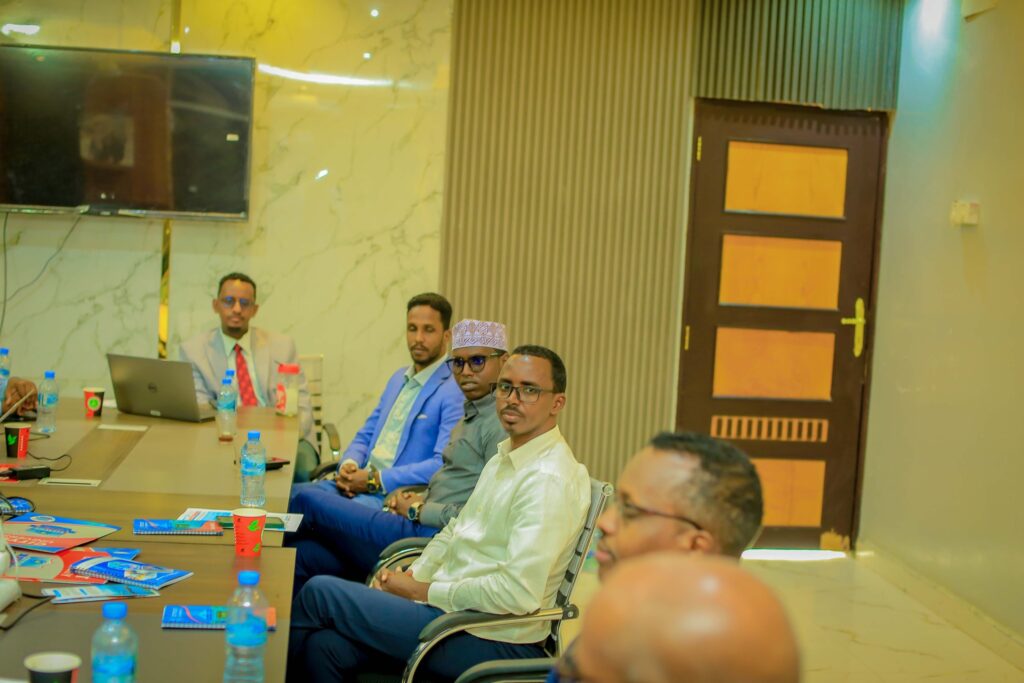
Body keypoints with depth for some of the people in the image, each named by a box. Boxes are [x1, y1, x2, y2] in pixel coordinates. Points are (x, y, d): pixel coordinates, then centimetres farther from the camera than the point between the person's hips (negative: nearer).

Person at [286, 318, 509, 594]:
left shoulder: (503, 423, -13)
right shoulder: (472, 414, 19)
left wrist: (418, 510, -11)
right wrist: (416, 498, 6)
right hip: (420, 529, 9)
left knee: (310, 501, -4)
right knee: (302, 554, 2)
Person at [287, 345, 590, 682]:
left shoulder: (549, 480, -20)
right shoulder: (505, 458, 12)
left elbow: (516, 592, -26)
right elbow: (456, 530, 20)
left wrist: (424, 591, -15)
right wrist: (411, 577, 2)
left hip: (490, 642, -8)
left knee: (320, 592, -6)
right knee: (325, 646, -10)